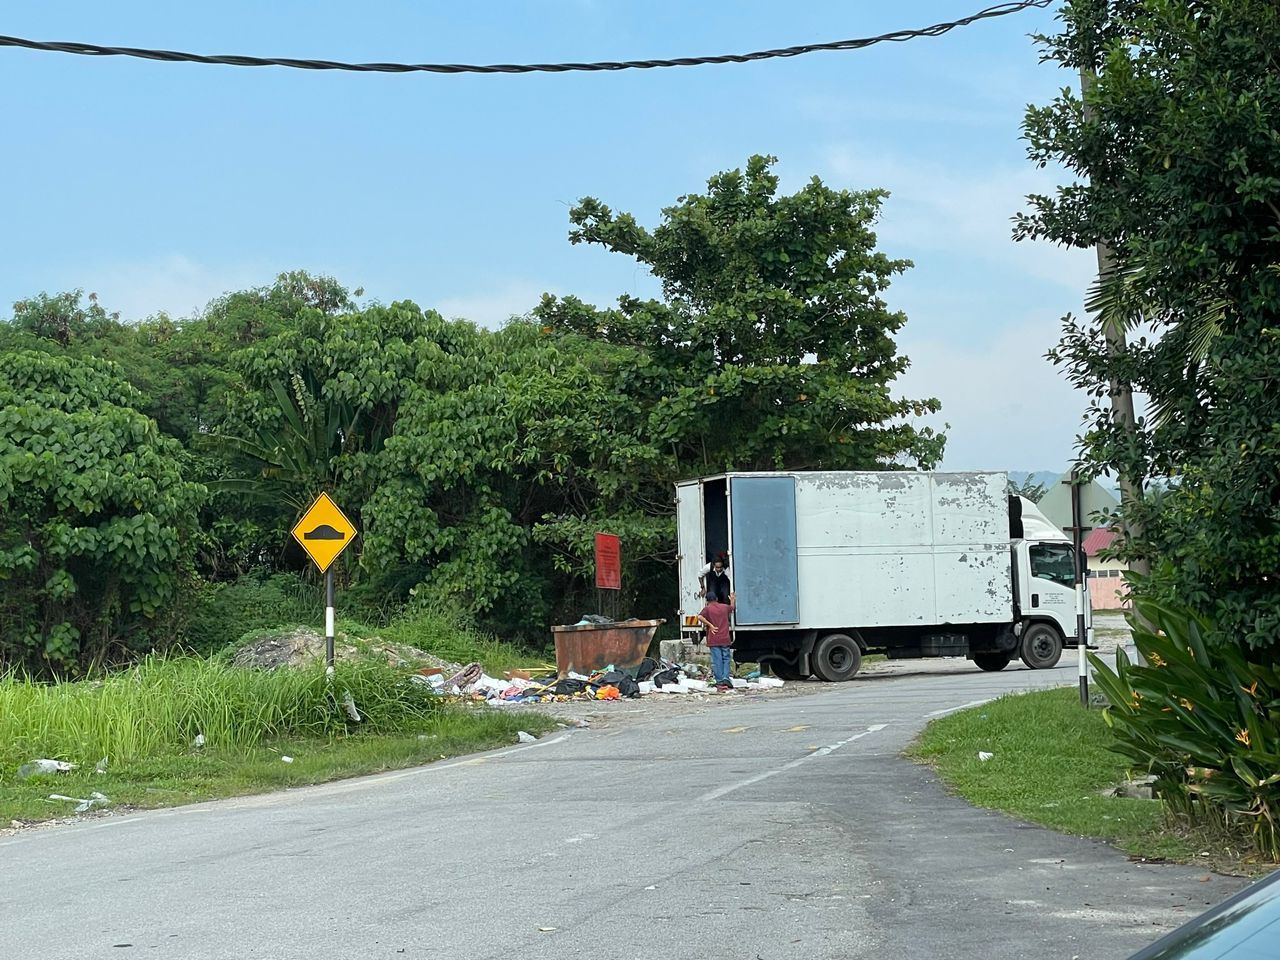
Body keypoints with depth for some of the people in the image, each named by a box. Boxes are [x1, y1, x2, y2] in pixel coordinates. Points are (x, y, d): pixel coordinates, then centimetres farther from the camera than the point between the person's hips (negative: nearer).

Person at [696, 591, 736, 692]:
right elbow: (733, 608, 33)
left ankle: (719, 682, -2)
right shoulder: (724, 607, 10)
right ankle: (725, 678, -7)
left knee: (717, 661, -1)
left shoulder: (707, 608, -1)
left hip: (713, 640, -2)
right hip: (725, 639, 2)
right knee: (726, 659, 10)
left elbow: (700, 617, -20)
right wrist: (733, 600, 50)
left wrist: (710, 625, -13)